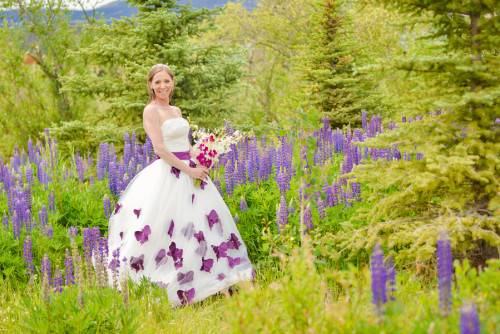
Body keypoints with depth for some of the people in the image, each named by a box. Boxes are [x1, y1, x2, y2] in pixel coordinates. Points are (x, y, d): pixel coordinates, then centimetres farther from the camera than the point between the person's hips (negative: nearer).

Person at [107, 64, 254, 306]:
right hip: (168, 175, -8)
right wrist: (188, 169, -18)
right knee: (170, 229, -9)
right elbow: (160, 148, -16)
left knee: (207, 221, 10)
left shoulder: (176, 111, 17)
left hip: (189, 172, 8)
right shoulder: (151, 111, -8)